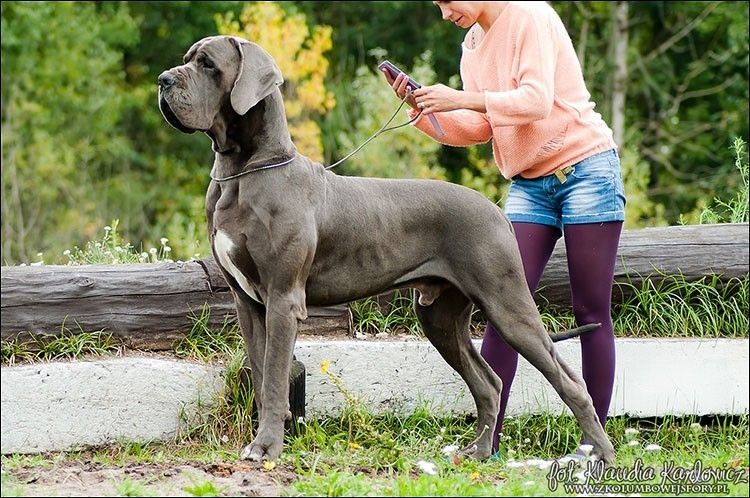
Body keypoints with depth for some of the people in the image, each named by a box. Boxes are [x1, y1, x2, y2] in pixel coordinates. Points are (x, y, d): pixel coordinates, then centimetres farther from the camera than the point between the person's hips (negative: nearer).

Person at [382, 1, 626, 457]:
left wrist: (463, 98, -23)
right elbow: (478, 127, 11)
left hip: (585, 168, -7)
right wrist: (425, 110, -3)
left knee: (592, 311, -3)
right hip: (529, 183, 7)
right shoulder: (472, 45, 13)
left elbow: (536, 101, -21)